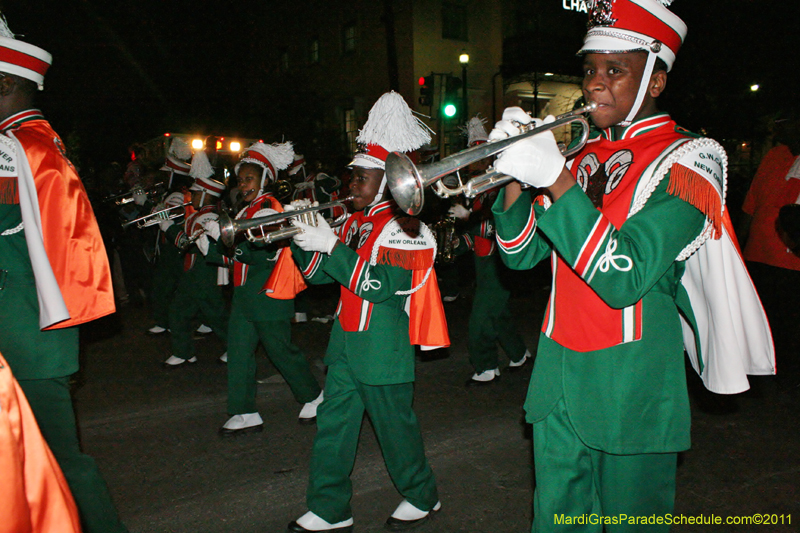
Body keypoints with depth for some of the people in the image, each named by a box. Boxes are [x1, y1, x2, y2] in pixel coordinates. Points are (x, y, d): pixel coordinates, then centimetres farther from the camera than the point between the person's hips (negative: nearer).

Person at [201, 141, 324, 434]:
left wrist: (222, 234, -26)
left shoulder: (269, 208, -13)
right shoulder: (247, 210, 15)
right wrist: (210, 247, 0)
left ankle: (313, 397, 24)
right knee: (239, 352, 7)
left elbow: (258, 253, -25)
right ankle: (245, 414, 16)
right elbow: (236, 256, 14)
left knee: (281, 349, 3)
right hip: (245, 294, 9)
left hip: (267, 296, -9)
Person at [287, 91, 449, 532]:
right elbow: (319, 274, 11)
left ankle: (422, 497, 31)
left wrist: (331, 245, -27)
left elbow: (380, 285, -26)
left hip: (384, 347, -8)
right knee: (333, 425, 11)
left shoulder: (404, 228, -14)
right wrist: (303, 240, -7)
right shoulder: (355, 222, 11)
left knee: (394, 425, 8)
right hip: (345, 341, 8)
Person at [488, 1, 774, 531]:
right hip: (558, 374, 5)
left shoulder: (684, 160, -9)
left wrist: (555, 179, -26)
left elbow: (625, 279, -21)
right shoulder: (583, 156, 9)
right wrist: (515, 172, -10)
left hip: (631, 386, -5)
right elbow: (521, 254, 6)